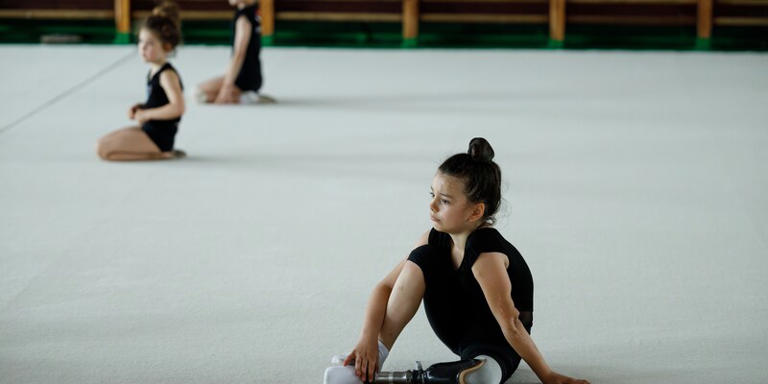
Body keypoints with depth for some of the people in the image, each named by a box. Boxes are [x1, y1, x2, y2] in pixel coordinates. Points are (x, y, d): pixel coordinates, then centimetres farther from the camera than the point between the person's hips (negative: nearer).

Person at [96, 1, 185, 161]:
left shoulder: (167, 75, -18)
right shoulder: (154, 71, 10)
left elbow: (177, 107, -30)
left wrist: (146, 114, -21)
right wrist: (141, 108, 5)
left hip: (158, 136, -10)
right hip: (149, 129, 10)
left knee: (103, 149, -17)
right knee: (102, 142, 19)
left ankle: (160, 155, -14)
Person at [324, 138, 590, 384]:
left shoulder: (486, 254, -31)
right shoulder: (436, 239, -8)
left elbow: (509, 324, -27)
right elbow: (385, 287, -6)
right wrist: (368, 338, -21)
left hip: (498, 346, -7)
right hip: (459, 332, 8)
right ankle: (372, 359, -16)